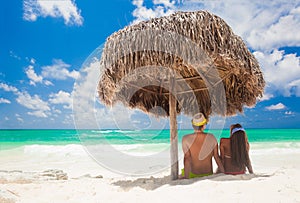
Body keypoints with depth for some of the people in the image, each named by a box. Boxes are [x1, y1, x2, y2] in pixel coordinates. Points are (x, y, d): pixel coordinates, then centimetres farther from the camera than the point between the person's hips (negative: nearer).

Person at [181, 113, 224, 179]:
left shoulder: (186, 139, -16)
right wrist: (223, 173, 6)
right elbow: (217, 157, -5)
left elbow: (187, 157, -22)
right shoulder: (211, 138, -9)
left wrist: (186, 176, -22)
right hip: (208, 174, 2)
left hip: (193, 175, -2)